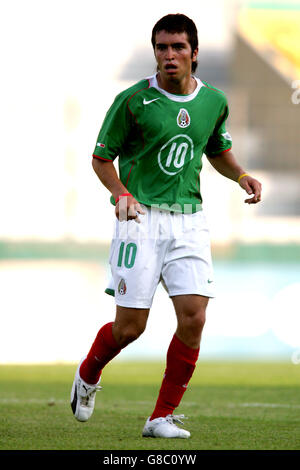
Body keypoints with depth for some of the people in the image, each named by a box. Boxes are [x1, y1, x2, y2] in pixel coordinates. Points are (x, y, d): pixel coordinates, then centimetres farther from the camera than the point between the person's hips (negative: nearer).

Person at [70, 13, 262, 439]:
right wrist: (121, 193, -18)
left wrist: (241, 176, 4)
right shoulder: (133, 101, -7)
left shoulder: (214, 101, 6)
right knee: (130, 326, -4)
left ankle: (162, 416, 1)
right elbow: (102, 157, 1)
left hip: (189, 220, 4)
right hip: (141, 217, -3)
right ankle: (88, 375, 29)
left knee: (193, 318, -11)